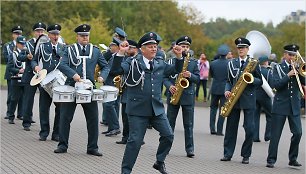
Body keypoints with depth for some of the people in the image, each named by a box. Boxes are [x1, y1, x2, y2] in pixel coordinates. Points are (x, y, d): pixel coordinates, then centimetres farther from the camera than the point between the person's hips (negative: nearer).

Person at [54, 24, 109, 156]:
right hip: (71, 87, -2)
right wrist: (73, 74, -27)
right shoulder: (69, 50, 2)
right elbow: (62, 65, -11)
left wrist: (102, 76, -10)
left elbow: (105, 66, 11)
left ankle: (92, 147, 11)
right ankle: (63, 145, 13)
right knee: (65, 118, 2)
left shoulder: (95, 51, 9)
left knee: (93, 119, 2)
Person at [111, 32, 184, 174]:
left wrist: (179, 56, 7)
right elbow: (115, 70, -17)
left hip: (157, 108, 5)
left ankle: (159, 162, 23)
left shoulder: (160, 64, 11)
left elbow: (175, 70, 23)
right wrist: (121, 53, -28)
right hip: (137, 110, -5)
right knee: (135, 140, -5)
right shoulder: (133, 63, -5)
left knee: (168, 135, 2)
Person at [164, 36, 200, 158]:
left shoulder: (193, 62, 8)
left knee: (188, 124, 1)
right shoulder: (171, 61, 5)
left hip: (188, 97, 0)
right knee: (170, 122, 6)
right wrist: (170, 86, -16)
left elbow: (198, 79, 4)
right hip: (173, 95, 0)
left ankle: (190, 148, 3)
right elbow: (165, 76, 2)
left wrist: (190, 76, -16)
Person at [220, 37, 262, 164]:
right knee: (231, 127, 3)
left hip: (249, 99, -3)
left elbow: (260, 82, 3)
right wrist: (227, 90, -3)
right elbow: (229, 80, 16)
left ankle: (246, 156, 4)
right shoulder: (232, 63, 12)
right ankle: (227, 154, 9)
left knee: (249, 129, -5)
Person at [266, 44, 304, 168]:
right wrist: (288, 75, -20)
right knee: (275, 134, -3)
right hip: (280, 105, -3)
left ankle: (293, 159, 11)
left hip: (294, 106, 3)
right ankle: (271, 160, 1)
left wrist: (299, 73, -15)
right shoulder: (278, 68, 2)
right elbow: (276, 85, -12)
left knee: (297, 133, -2)